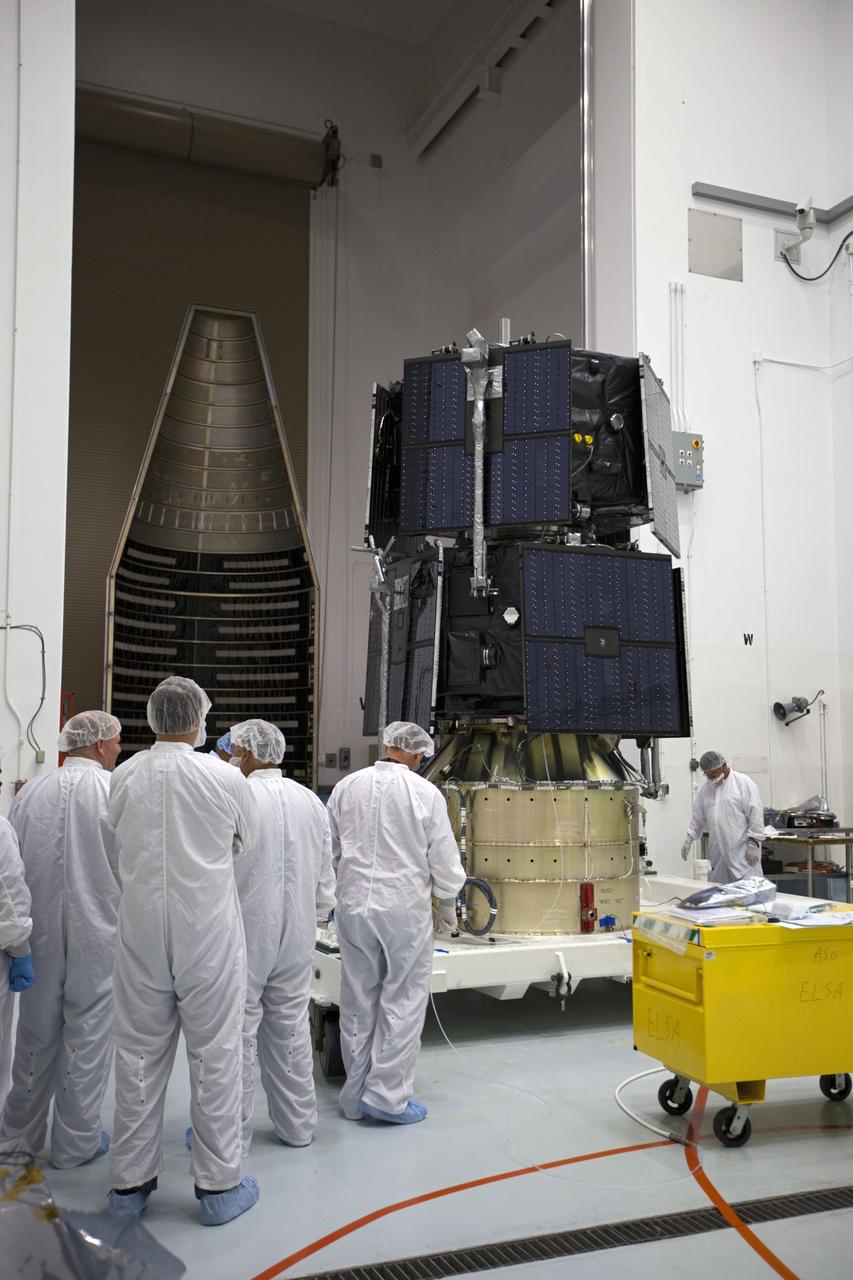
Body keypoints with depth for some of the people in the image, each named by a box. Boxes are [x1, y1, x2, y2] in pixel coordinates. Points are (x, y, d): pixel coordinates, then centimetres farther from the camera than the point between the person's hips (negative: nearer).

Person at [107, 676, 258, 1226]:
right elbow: (248, 841, 5)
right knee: (216, 1058, 8)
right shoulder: (225, 778, -12)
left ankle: (130, 1182, 25)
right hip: (208, 938, -3)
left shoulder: (124, 778, -5)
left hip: (142, 936, 3)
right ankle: (219, 1185, 17)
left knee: (139, 1057, 13)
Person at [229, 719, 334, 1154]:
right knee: (290, 1029, 16)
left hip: (244, 934, -6)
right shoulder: (312, 802, 5)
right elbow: (325, 878, 10)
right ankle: (297, 1123, 26)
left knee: (237, 1033, 3)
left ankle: (232, 1132, 11)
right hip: (296, 936, 6)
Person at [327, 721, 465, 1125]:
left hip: (353, 906, 4)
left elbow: (329, 852, 8)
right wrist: (446, 888, 16)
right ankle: (387, 1094, 8)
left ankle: (356, 1095, 22)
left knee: (358, 1001, 13)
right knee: (402, 1001, 7)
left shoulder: (346, 787, 1)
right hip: (405, 909, -4)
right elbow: (445, 863, -5)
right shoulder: (425, 793, -10)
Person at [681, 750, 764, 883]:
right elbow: (698, 816, 20)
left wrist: (753, 842, -13)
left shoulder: (744, 783, -6)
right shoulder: (705, 787, 12)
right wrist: (689, 839, 13)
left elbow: (755, 814, -9)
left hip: (742, 850, -6)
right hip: (718, 852, 6)